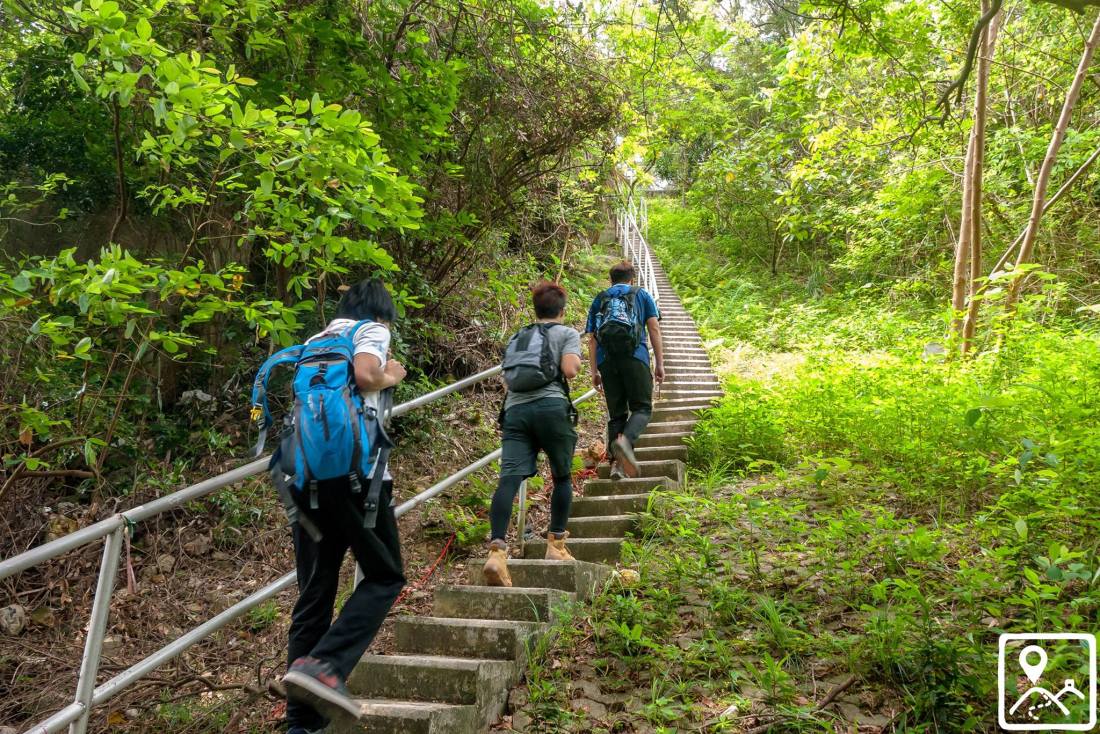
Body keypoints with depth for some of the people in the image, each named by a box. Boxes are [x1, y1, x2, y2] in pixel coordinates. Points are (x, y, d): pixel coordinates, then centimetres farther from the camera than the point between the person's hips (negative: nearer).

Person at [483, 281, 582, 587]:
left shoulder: (517, 337, 27)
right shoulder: (567, 333, 12)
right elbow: (569, 370, -3)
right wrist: (576, 364, 19)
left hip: (514, 409, 4)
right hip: (550, 406, -3)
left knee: (509, 478, -11)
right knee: (563, 476, 16)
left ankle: (497, 550, -26)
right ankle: (556, 545, 18)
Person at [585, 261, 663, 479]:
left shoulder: (599, 300, 22)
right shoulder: (642, 295, 18)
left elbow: (591, 340, 15)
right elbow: (654, 329, 7)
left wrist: (594, 372, 15)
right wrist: (660, 363, 6)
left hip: (606, 359, 3)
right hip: (635, 356, -3)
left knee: (616, 413, 10)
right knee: (642, 408, 2)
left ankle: (616, 462, -1)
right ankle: (625, 439, -27)